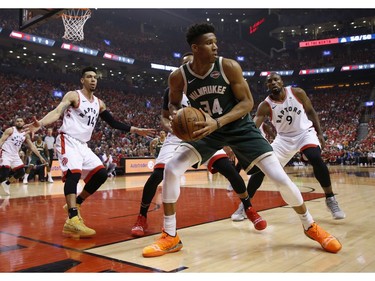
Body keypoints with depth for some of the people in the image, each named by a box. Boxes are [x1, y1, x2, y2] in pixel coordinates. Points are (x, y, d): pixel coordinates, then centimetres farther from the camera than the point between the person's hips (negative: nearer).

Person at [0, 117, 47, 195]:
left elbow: (32, 146, 10)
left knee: (21, 172, 5)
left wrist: (40, 157, 5)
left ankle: (6, 183, 25)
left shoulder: (25, 134, 9)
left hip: (15, 155, 6)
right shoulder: (10, 130, -7)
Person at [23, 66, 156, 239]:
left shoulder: (99, 103, 16)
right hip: (68, 141, -8)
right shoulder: (73, 95, -3)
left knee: (101, 173, 1)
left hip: (83, 145, 8)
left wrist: (136, 130, 15)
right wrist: (40, 124, -37)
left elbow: (113, 123, 19)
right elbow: (57, 112, -17)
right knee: (74, 173, -28)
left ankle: (74, 204, 13)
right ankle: (72, 220, -39)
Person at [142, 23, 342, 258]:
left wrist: (218, 122, -31)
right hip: (207, 130, 2)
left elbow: (247, 102, -16)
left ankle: (311, 226, 18)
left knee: (280, 178, -11)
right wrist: (176, 114, -19)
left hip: (240, 127, -2)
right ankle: (170, 237, -3)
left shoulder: (229, 67, -19)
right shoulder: (178, 77, -12)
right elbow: (174, 102, 6)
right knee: (171, 169, -18)